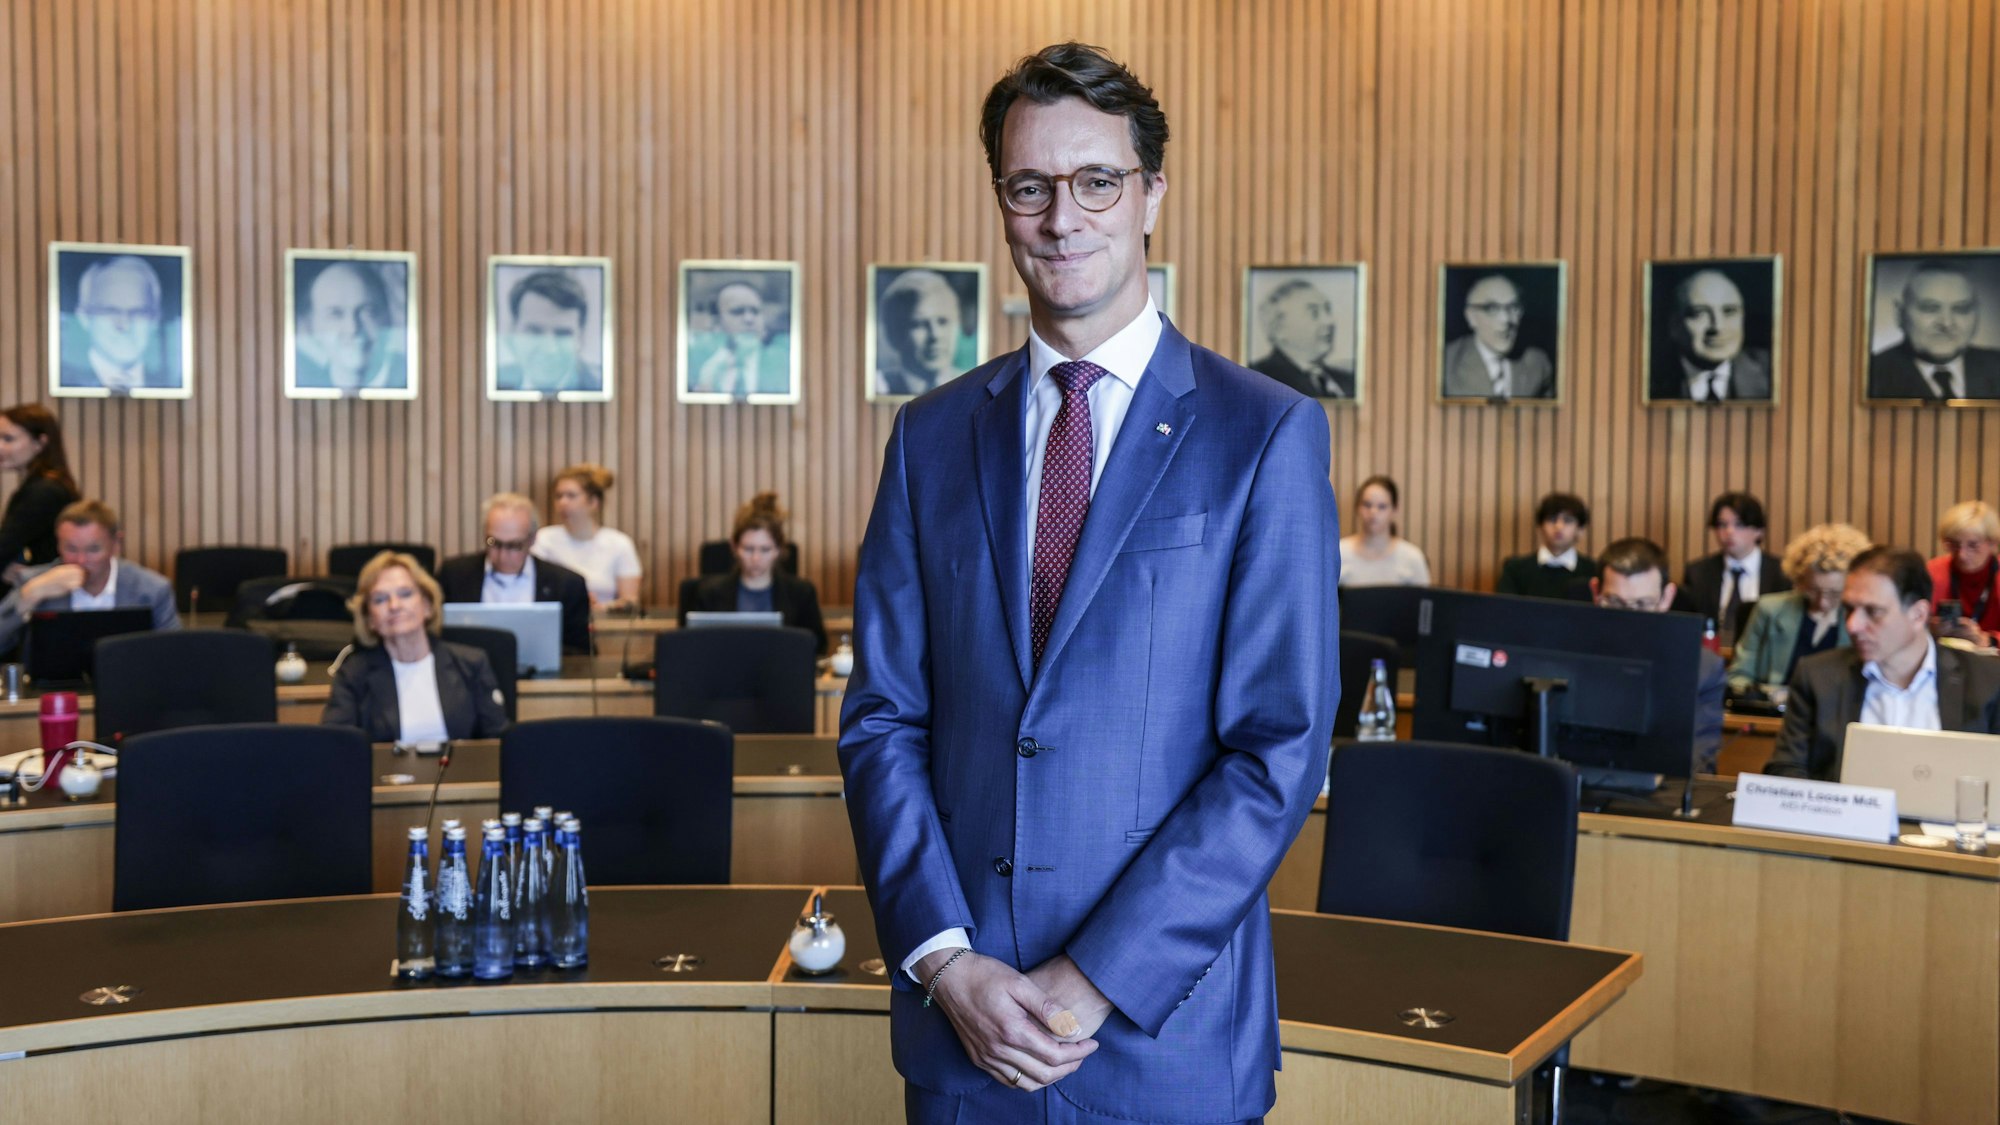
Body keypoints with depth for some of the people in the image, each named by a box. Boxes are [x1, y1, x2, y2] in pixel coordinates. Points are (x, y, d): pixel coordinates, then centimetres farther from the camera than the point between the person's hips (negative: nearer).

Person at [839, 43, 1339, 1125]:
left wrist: (1095, 982, -13)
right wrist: (947, 960, -8)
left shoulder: (1268, 434, -6)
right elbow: (882, 720, 4)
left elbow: (1281, 749, -10)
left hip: (1166, 1028, -2)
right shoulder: (932, 434, 5)